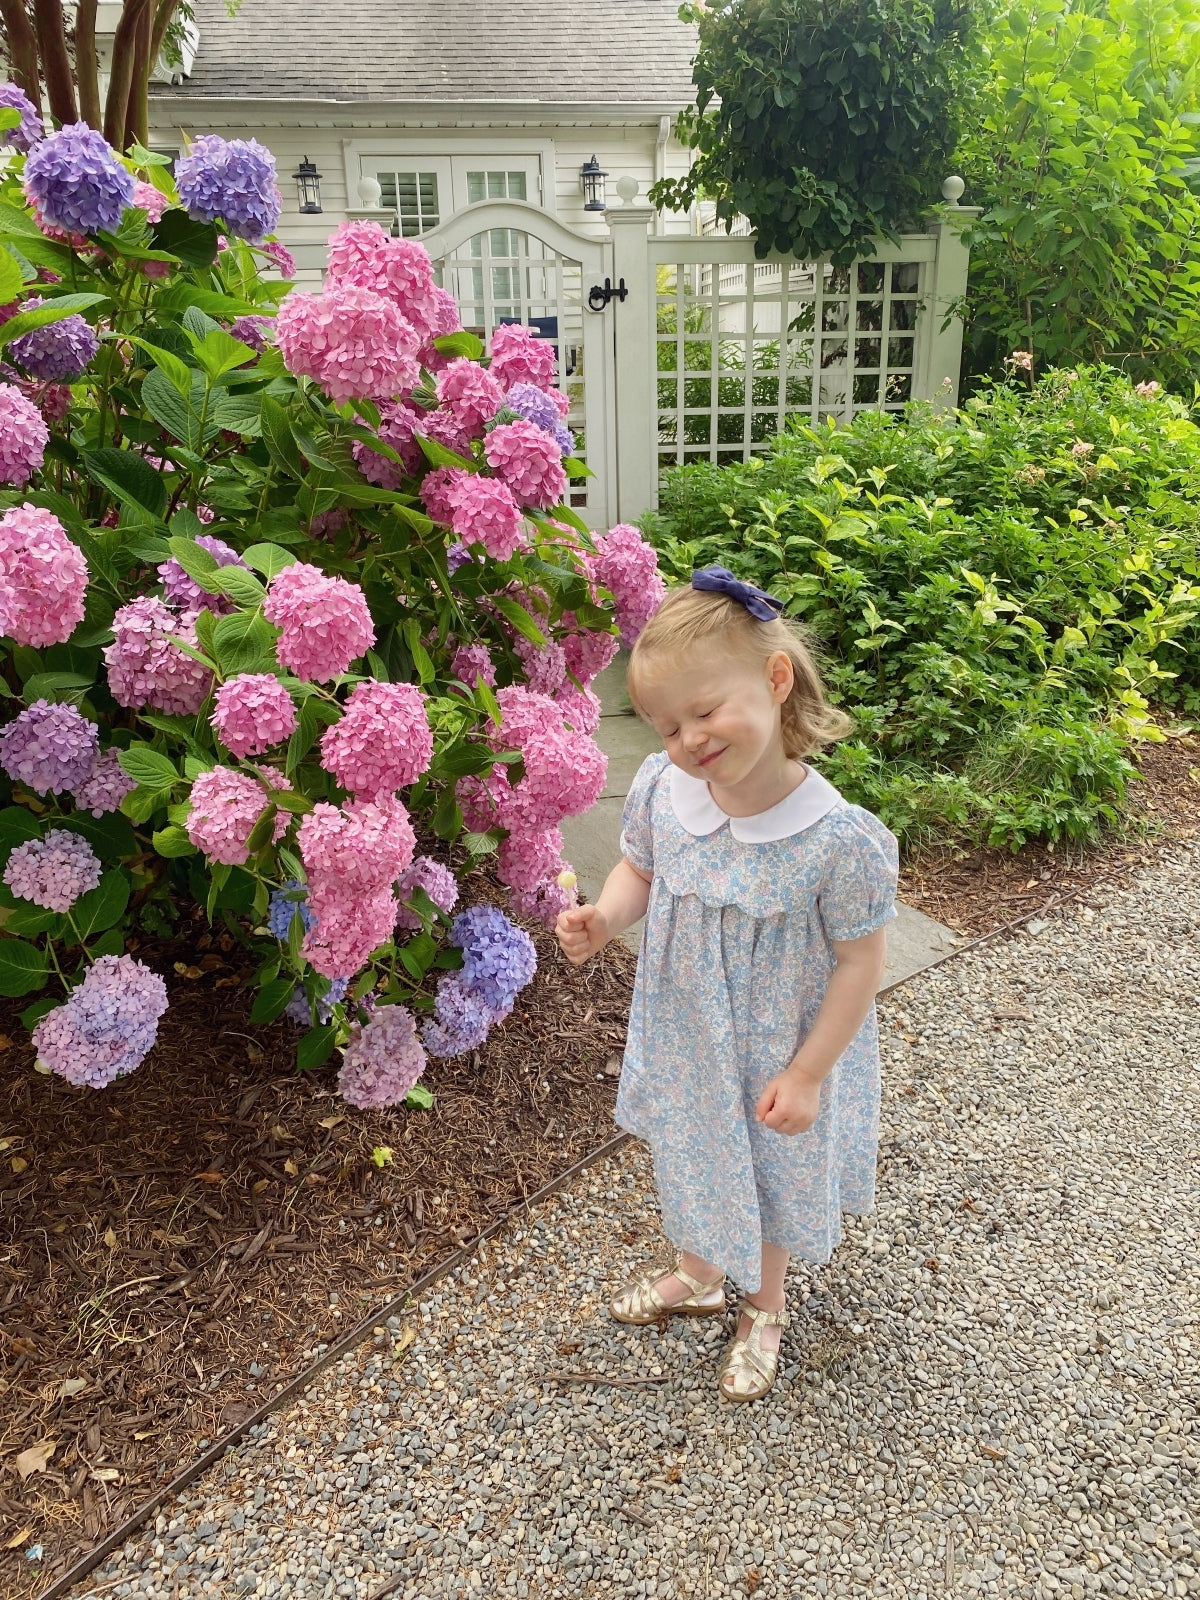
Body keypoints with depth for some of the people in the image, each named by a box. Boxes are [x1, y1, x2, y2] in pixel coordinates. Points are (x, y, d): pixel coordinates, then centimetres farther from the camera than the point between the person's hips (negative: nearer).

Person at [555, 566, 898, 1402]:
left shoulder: (838, 838, -33)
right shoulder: (661, 790, -20)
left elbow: (861, 961, -21)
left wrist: (806, 1073, -17)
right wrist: (602, 921, -23)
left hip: (778, 1056, -4)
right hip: (683, 1040, 4)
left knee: (772, 1176, 24)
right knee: (690, 1161, 29)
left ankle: (764, 1309, 57)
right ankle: (698, 1276, 62)